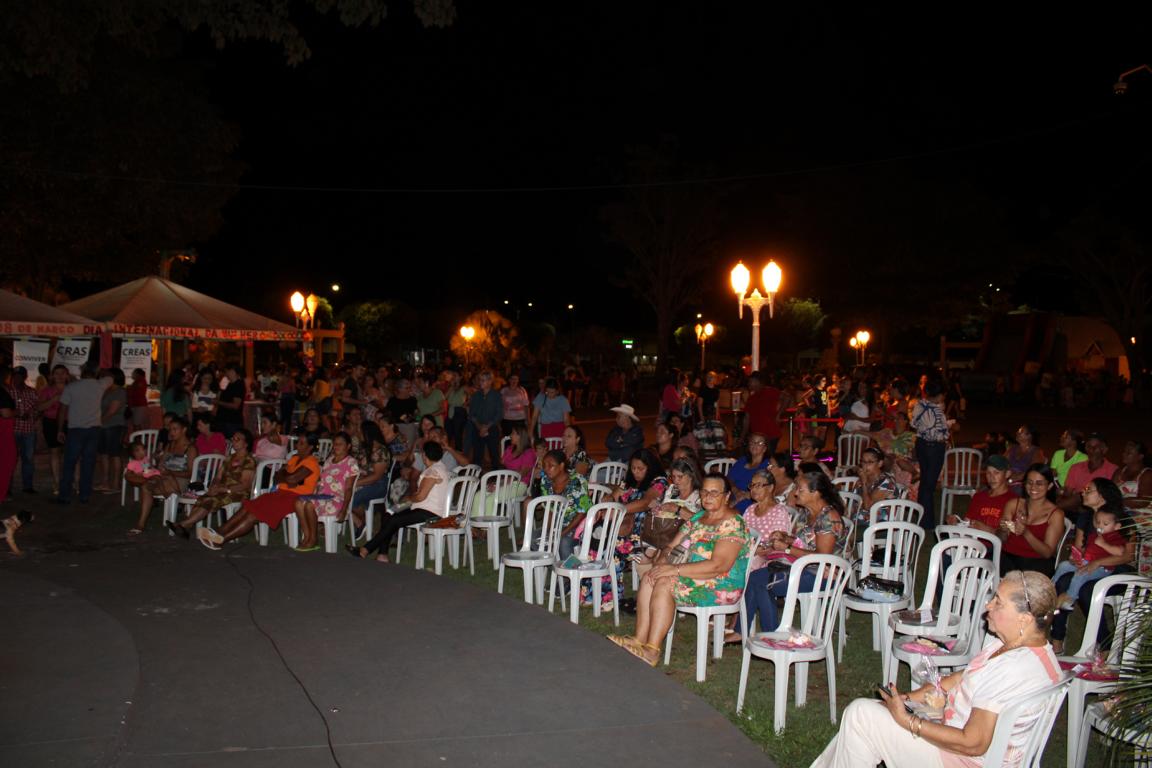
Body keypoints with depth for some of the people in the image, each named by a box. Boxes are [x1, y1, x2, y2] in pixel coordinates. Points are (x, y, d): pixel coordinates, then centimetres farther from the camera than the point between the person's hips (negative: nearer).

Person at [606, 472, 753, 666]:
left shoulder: (732, 524, -15)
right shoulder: (698, 518, 13)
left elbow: (718, 566, -26)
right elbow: (673, 546, 15)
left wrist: (675, 569, -25)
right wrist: (663, 559, -10)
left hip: (722, 586, -8)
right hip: (696, 577, 8)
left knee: (664, 583, -25)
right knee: (649, 578, -12)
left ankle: (652, 651, -24)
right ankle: (639, 640, -17)